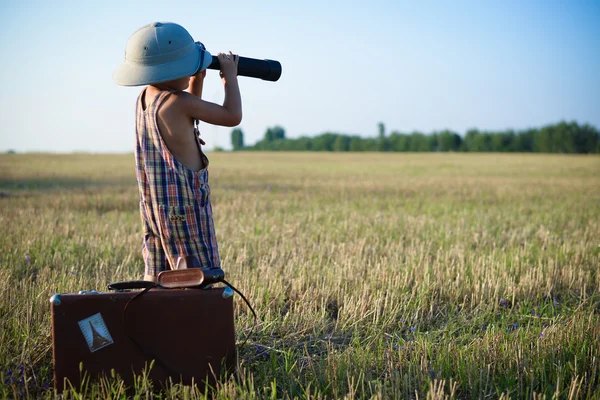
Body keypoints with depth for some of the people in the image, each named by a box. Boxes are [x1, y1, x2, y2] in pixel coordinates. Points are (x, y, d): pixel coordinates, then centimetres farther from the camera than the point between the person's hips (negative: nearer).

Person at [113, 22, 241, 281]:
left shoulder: (144, 98, 8)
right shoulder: (177, 101, -17)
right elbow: (232, 116, -10)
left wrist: (198, 79, 19)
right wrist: (230, 77, 3)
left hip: (153, 206, 9)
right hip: (185, 207, -9)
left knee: (156, 279, 12)